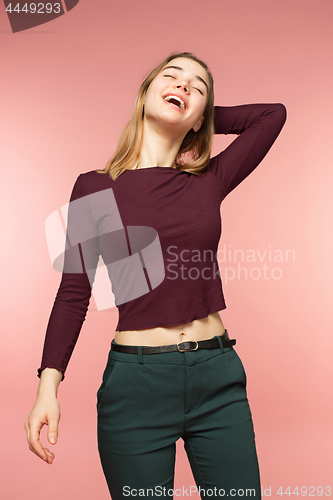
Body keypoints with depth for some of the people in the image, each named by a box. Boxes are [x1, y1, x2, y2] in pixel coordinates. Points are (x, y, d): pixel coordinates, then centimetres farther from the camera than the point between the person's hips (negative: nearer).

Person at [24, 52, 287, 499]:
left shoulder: (208, 182, 5)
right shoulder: (95, 187, 1)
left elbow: (274, 113, 9)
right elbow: (74, 293, 0)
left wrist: (207, 118, 12)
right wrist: (49, 384, -9)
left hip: (217, 377, 2)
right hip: (136, 380, -2)